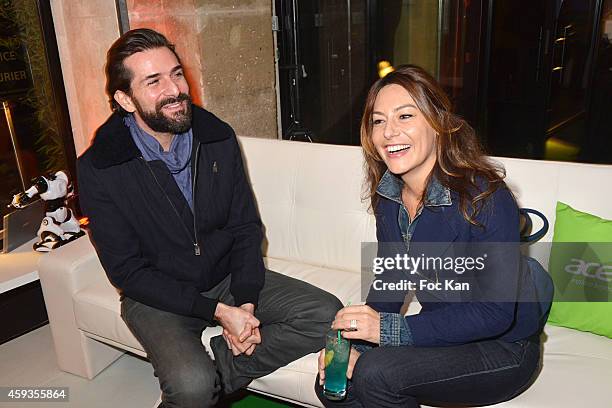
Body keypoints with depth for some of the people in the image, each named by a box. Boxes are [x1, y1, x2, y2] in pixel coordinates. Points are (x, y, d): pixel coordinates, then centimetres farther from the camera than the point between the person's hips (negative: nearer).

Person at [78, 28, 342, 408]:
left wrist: (246, 304, -13)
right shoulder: (99, 168, -15)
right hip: (158, 296, -4)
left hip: (227, 277, 4)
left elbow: (246, 229, 1)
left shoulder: (219, 138, -4)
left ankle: (217, 369, -9)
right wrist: (217, 311, -20)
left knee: (327, 315, -12)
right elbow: (127, 271, -13)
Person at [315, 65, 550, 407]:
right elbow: (390, 280, 3)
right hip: (444, 336, 6)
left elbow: (495, 313, -26)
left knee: (375, 374, -25)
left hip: (504, 350, -5)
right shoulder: (389, 196, -4)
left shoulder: (486, 198, -26)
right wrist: (357, 343, -12)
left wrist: (390, 329, -29)